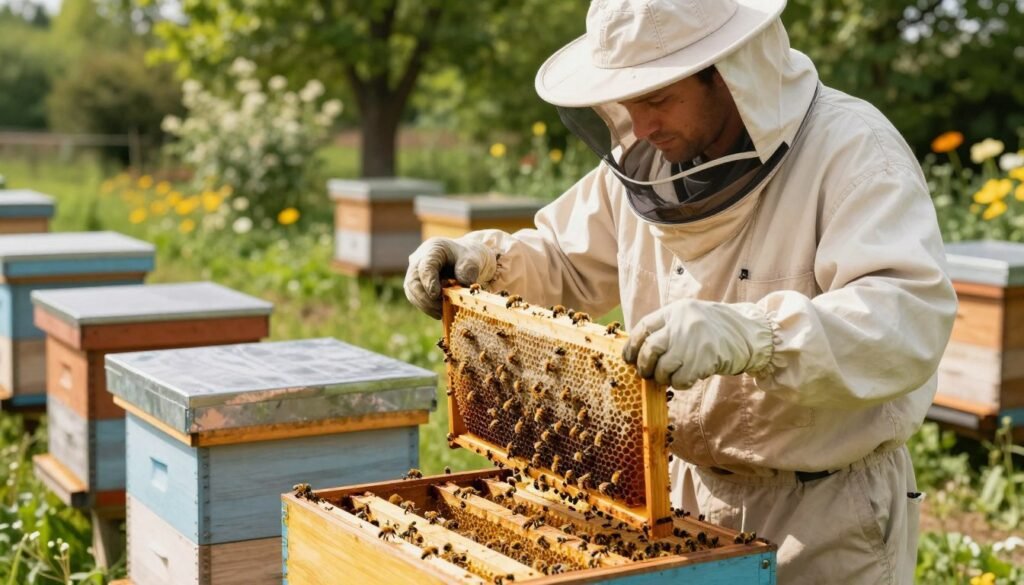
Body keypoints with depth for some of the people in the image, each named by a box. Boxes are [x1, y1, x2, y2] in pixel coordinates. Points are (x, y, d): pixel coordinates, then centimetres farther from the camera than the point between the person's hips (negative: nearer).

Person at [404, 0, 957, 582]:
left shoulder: (849, 149, -21)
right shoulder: (644, 160, 0)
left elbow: (913, 317, -35)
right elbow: (568, 262, 16)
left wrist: (746, 336, -48)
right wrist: (486, 259, -5)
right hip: (693, 491, 6)